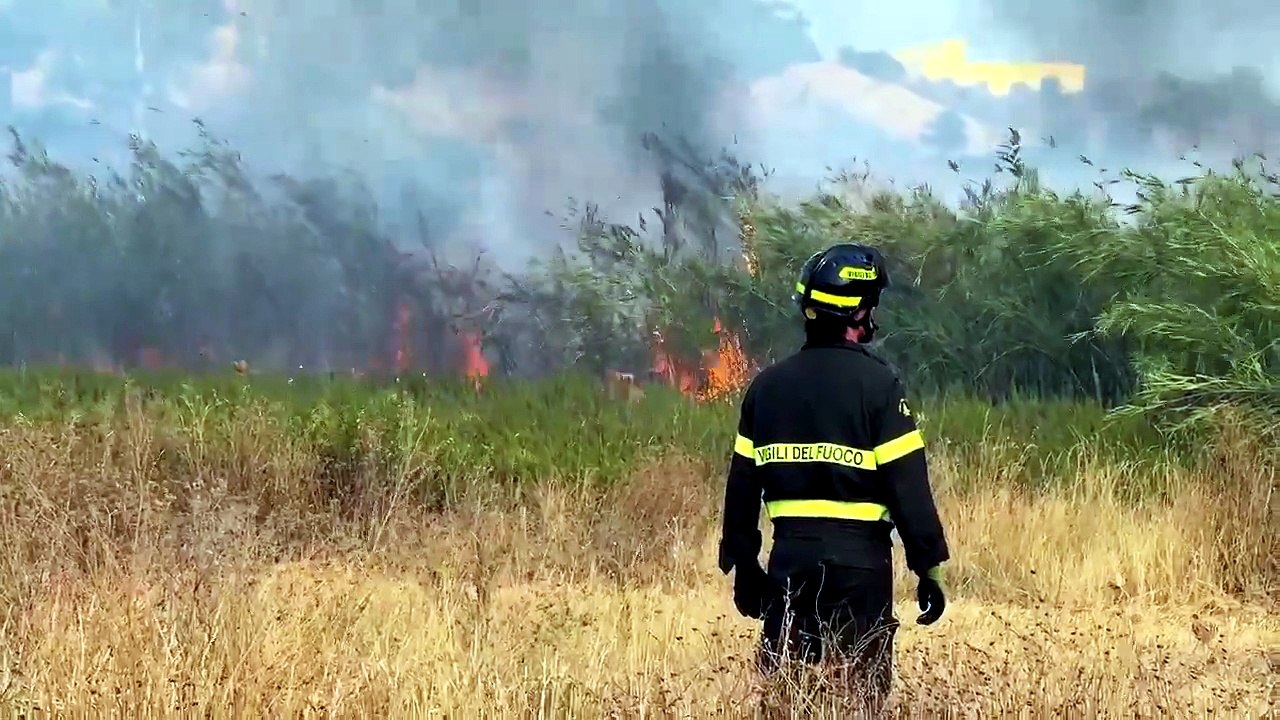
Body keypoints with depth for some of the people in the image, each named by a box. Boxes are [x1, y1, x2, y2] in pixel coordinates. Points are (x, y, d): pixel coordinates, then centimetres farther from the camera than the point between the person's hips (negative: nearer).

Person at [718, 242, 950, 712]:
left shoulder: (768, 384, 7)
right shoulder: (877, 383, -8)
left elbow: (742, 484, 11)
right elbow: (908, 485, -11)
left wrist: (742, 564, 20)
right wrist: (928, 567, -5)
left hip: (789, 557, 4)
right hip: (858, 559, -4)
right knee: (861, 693, 1)